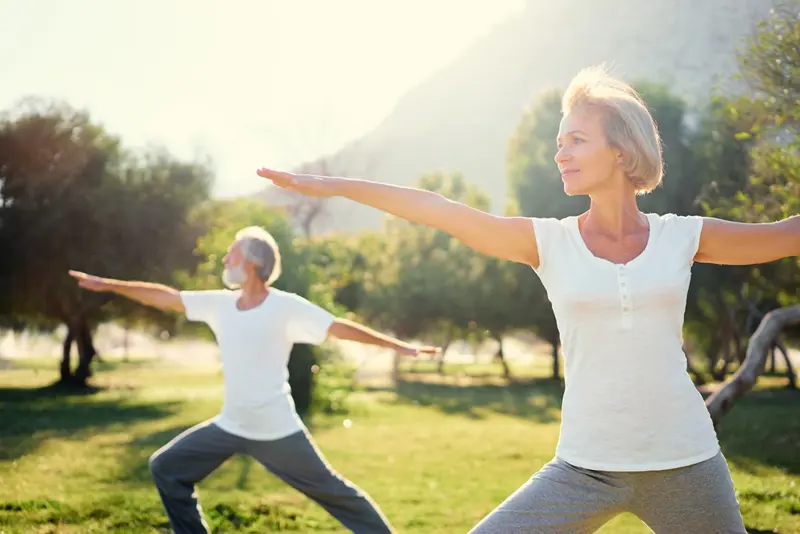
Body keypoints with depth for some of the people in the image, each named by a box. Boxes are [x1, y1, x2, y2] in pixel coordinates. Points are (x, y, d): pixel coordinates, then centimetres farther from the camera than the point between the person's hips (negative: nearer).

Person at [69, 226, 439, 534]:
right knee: (166, 468, 9)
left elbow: (341, 328, -14)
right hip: (230, 428, 6)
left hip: (277, 432, -6)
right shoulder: (220, 303, 2)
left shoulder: (286, 307, -15)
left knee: (332, 492, 1)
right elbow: (166, 297, 7)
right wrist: (109, 285, 8)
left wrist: (398, 345, -16)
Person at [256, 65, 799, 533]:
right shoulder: (548, 241, -1)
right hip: (585, 468, 0)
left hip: (686, 465, 1)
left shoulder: (683, 237, 1)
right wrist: (332, 185, -10)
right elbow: (437, 210, -7)